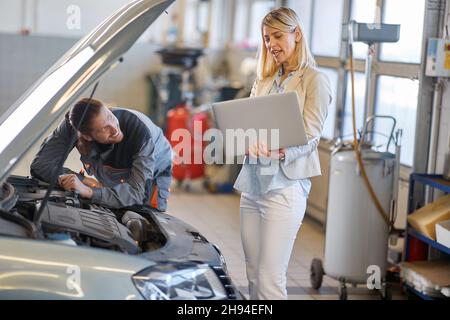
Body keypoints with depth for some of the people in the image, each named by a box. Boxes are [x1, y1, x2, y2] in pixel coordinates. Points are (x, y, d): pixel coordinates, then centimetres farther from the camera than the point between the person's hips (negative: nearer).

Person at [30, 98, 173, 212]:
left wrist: (88, 192, -62)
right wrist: (84, 181, -39)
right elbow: (40, 165, -29)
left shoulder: (141, 131, -45)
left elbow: (135, 192, -48)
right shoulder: (72, 125, -33)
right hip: (111, 179, 3)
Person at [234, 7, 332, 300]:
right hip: (253, 184, 6)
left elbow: (309, 136, -11)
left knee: (270, 280, -7)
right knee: (254, 276, 10)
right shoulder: (264, 81, 17)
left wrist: (279, 151, -31)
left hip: (285, 186, -6)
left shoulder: (314, 80, -2)